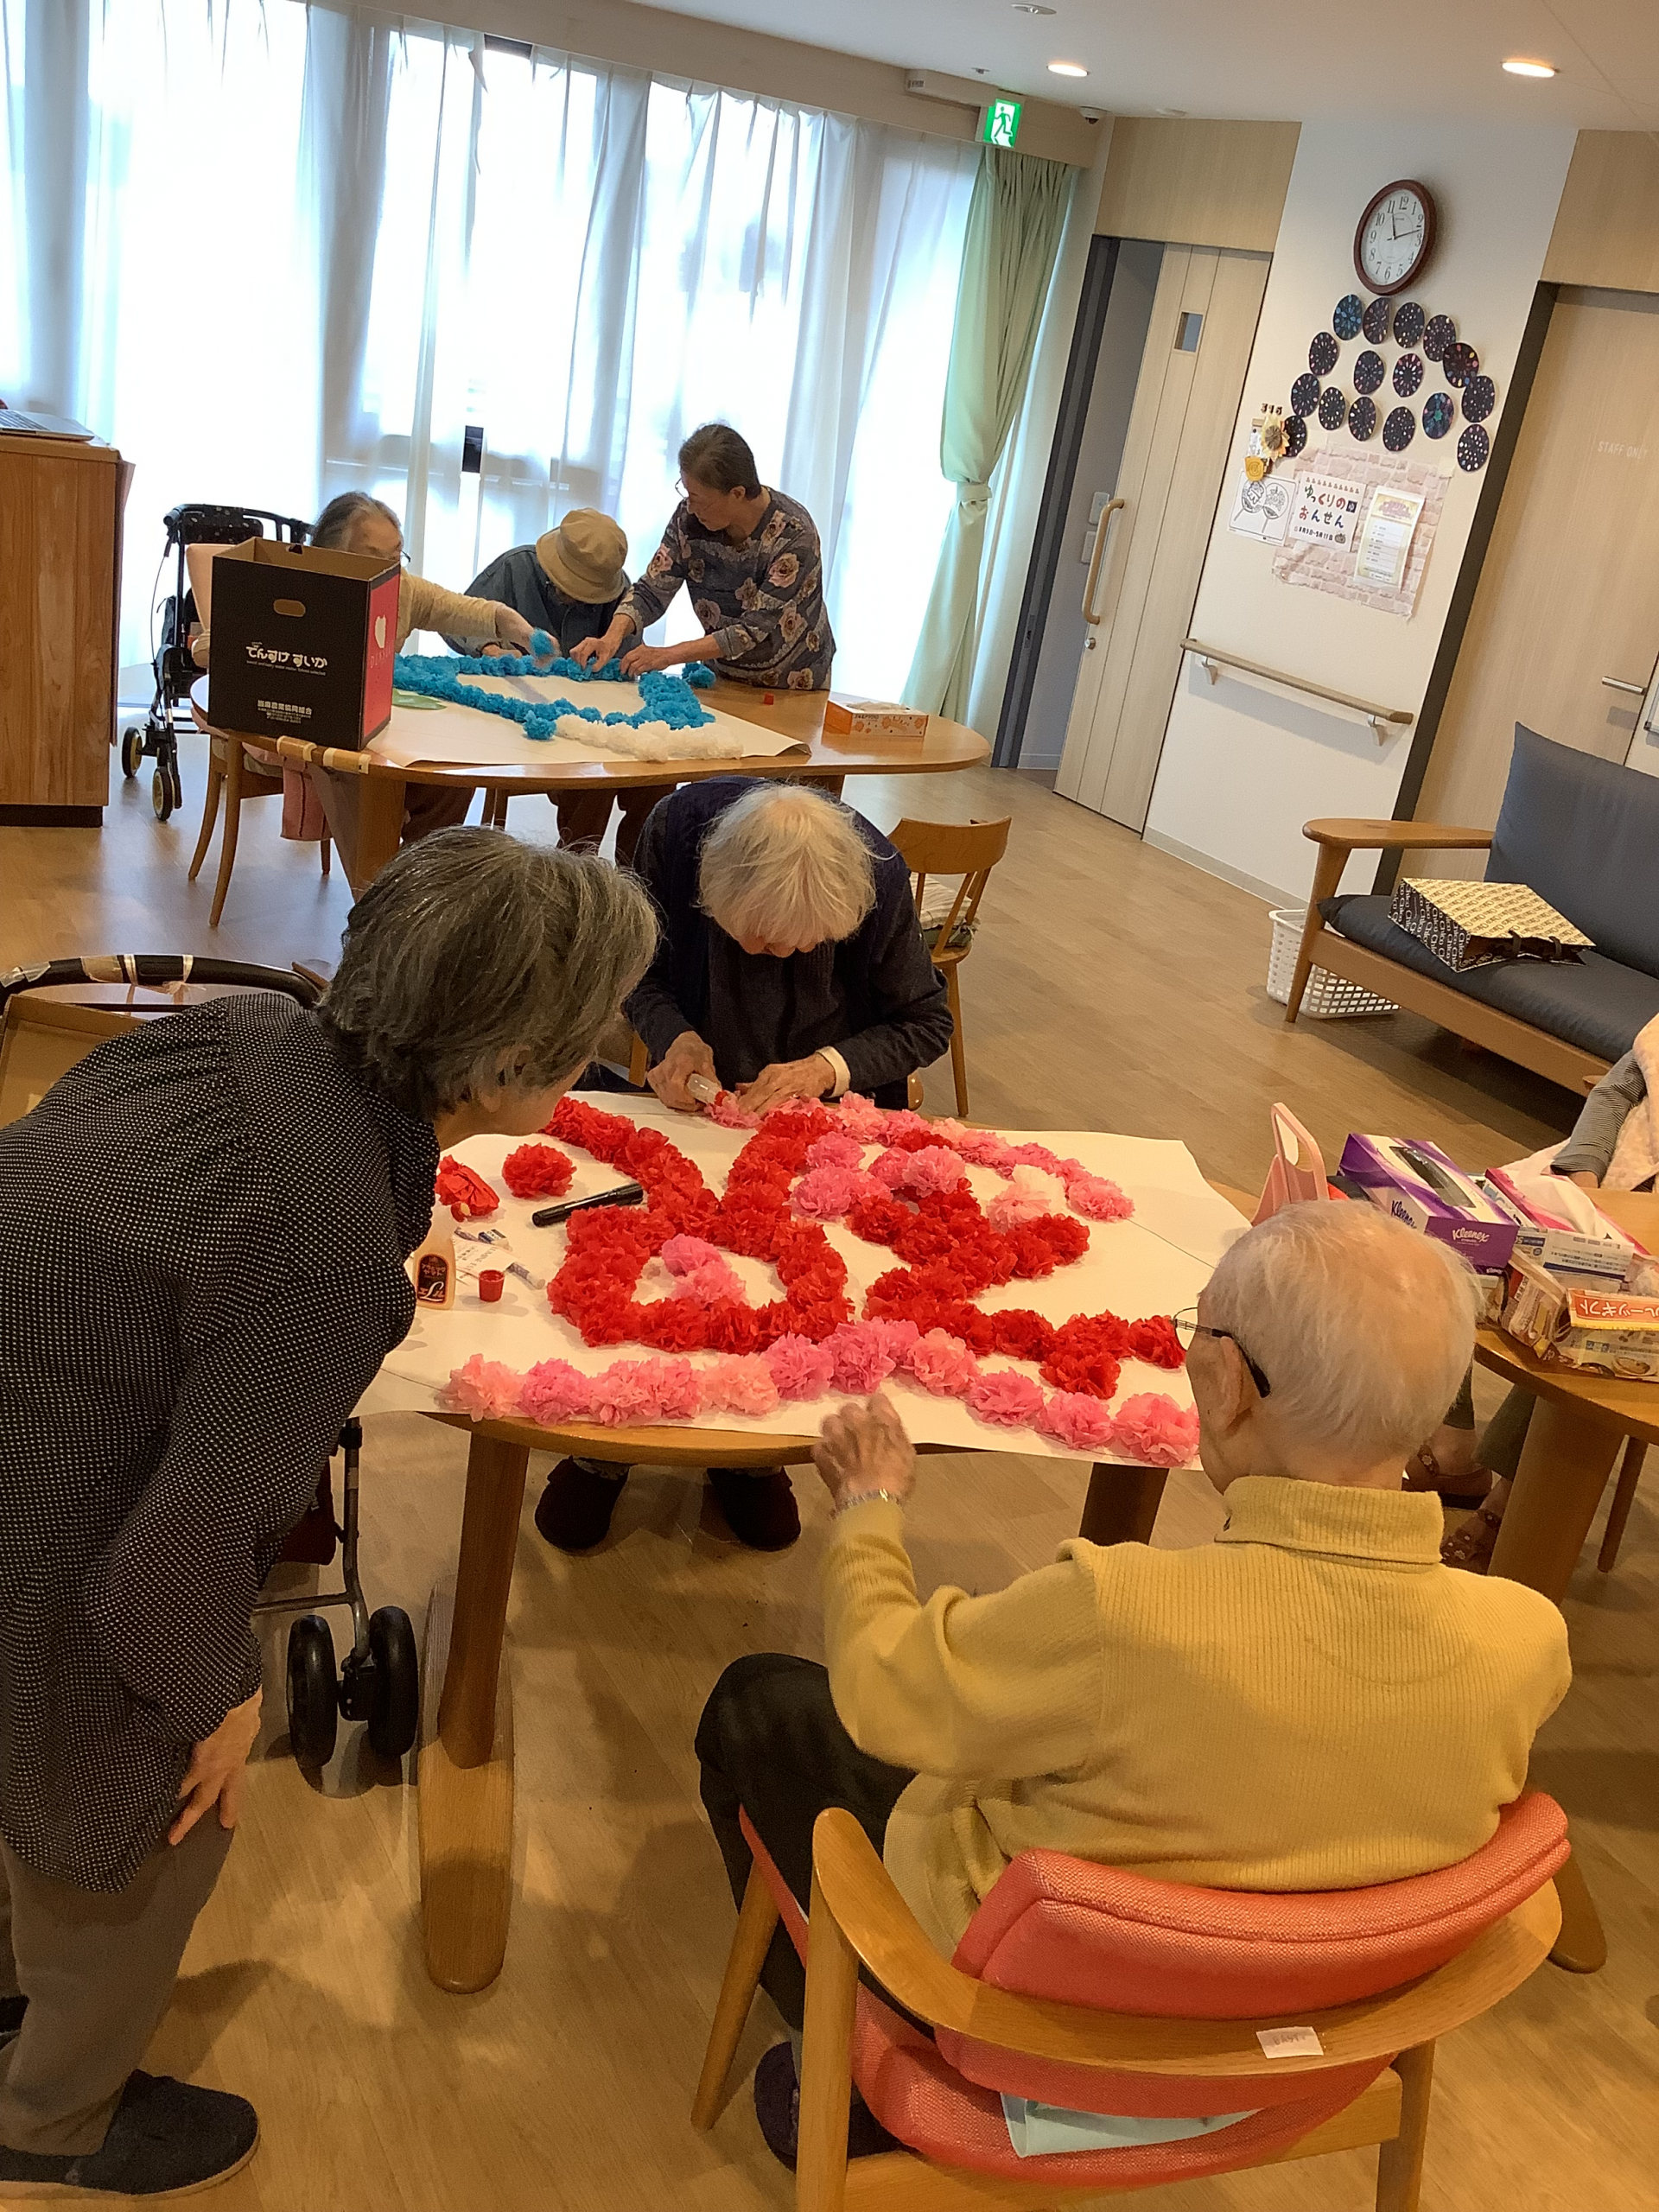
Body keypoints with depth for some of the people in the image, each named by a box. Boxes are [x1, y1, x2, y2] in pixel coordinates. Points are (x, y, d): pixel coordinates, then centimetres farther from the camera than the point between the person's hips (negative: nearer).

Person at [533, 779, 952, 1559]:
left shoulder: (878, 878, -22)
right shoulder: (677, 831, -21)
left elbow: (926, 1022, -7)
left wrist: (832, 1065, -24)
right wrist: (674, 1035, -23)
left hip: (823, 1104, 0)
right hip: (700, 1091, 1)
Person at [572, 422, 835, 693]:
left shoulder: (794, 535, -24)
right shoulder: (690, 516, -10)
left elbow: (757, 632, -25)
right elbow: (651, 591, -5)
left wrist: (669, 655, -27)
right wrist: (613, 637, -24)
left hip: (792, 687, -4)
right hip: (724, 675, 4)